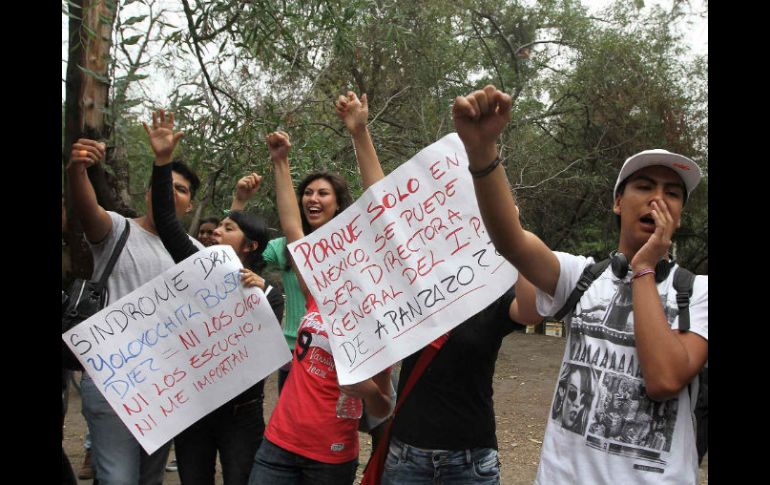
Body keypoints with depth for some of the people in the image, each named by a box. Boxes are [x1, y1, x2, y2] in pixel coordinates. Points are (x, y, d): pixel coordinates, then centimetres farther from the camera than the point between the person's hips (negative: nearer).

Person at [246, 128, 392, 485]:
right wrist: (281, 161, 6)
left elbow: (382, 411, -2)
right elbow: (292, 228, 3)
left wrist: (368, 391, -24)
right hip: (279, 443, 3)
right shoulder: (317, 294, 2)